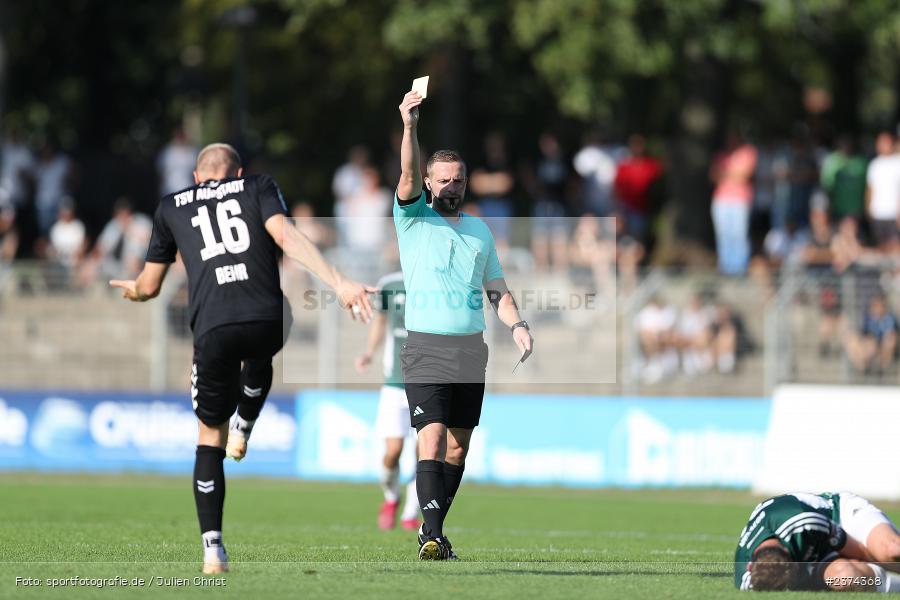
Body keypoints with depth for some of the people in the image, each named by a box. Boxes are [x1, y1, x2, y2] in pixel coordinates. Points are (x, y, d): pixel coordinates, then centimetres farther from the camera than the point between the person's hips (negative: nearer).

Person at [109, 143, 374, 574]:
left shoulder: (171, 208, 24)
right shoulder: (258, 187, 19)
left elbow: (149, 286, 28)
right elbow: (286, 237, -1)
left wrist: (132, 290, 53)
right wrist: (340, 284, -7)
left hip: (213, 330, 0)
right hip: (267, 320, 0)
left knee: (209, 437, 13)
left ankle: (212, 548, 4)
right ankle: (243, 429, 30)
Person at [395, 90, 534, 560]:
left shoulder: (480, 231, 16)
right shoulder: (412, 219, 3)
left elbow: (496, 289, 18)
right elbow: (408, 176, -15)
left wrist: (516, 324, 1)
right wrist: (409, 127, -30)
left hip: (471, 348, 5)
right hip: (426, 349, -5)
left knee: (458, 446, 7)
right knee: (431, 439, -17)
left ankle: (432, 526, 19)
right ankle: (432, 536, -23)